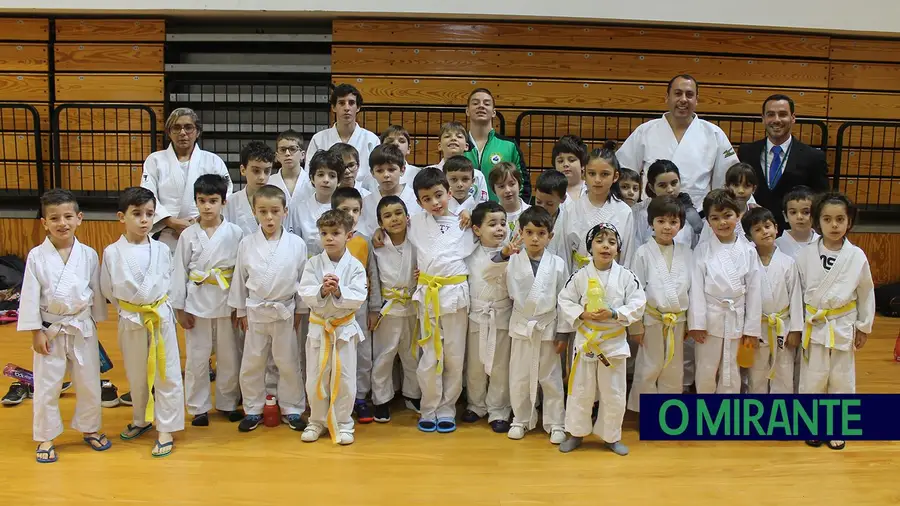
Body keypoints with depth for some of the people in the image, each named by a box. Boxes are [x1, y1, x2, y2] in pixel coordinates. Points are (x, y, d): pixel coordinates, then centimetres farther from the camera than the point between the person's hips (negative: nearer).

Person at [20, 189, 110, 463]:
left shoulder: (89, 255, -5)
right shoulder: (36, 256, -10)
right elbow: (30, 296, -7)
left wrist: (94, 323, 8)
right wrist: (36, 332, -8)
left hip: (82, 328, 2)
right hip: (50, 330, -2)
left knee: (89, 383, 13)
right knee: (46, 387, 7)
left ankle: (89, 429, 33)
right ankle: (45, 438, 23)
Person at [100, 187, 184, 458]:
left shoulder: (162, 250, -5)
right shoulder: (112, 252, -6)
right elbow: (108, 290, 4)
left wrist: (158, 305, 2)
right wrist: (128, 308, 3)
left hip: (161, 317, 0)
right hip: (130, 321, 1)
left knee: (167, 375, 1)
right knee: (136, 376, 16)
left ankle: (166, 430, 12)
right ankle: (141, 420, 37)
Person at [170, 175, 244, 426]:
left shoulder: (235, 233, -4)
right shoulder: (188, 235, -1)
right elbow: (179, 271, 2)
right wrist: (179, 308, 0)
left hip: (226, 302, 0)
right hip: (197, 302, 0)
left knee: (229, 356, 10)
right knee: (197, 357, 7)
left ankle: (228, 403, 27)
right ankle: (198, 407, 21)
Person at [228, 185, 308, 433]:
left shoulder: (296, 244, -8)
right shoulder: (247, 243, -6)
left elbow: (302, 279, 1)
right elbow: (239, 279, 2)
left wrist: (299, 310, 4)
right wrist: (241, 311, 5)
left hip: (285, 312, -1)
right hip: (255, 312, 1)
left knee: (288, 363, 10)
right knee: (251, 364, 10)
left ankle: (291, 409, 25)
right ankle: (253, 410, 26)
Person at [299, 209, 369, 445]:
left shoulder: (355, 266, -8)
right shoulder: (313, 264, -3)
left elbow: (358, 299, -14)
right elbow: (305, 294, -10)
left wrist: (339, 291, -28)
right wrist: (322, 290, -28)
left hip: (344, 328, -1)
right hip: (318, 327, 1)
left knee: (345, 379, 5)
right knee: (316, 379, 10)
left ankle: (342, 423, 21)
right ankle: (317, 421, 27)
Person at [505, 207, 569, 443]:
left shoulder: (558, 264, -5)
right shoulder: (512, 262, -4)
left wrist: (563, 333, -2)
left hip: (548, 328, -1)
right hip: (522, 326, 1)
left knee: (551, 378, 9)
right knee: (519, 378, 10)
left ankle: (555, 423, 21)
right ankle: (521, 420, 27)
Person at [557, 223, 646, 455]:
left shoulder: (626, 276, -5)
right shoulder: (580, 276, -5)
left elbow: (637, 304, -7)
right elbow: (565, 301, -1)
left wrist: (614, 314, -19)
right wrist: (582, 314, -17)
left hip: (614, 341, 0)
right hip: (586, 339, 0)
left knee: (614, 393, 9)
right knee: (580, 390, 10)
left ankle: (611, 436, 27)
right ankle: (576, 433, 27)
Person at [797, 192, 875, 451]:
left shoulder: (857, 256, -7)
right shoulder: (805, 255, -7)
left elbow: (866, 293, 3)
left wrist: (864, 327, 7)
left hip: (843, 327, 0)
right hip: (813, 326, 0)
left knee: (842, 381, 10)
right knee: (812, 379, 6)